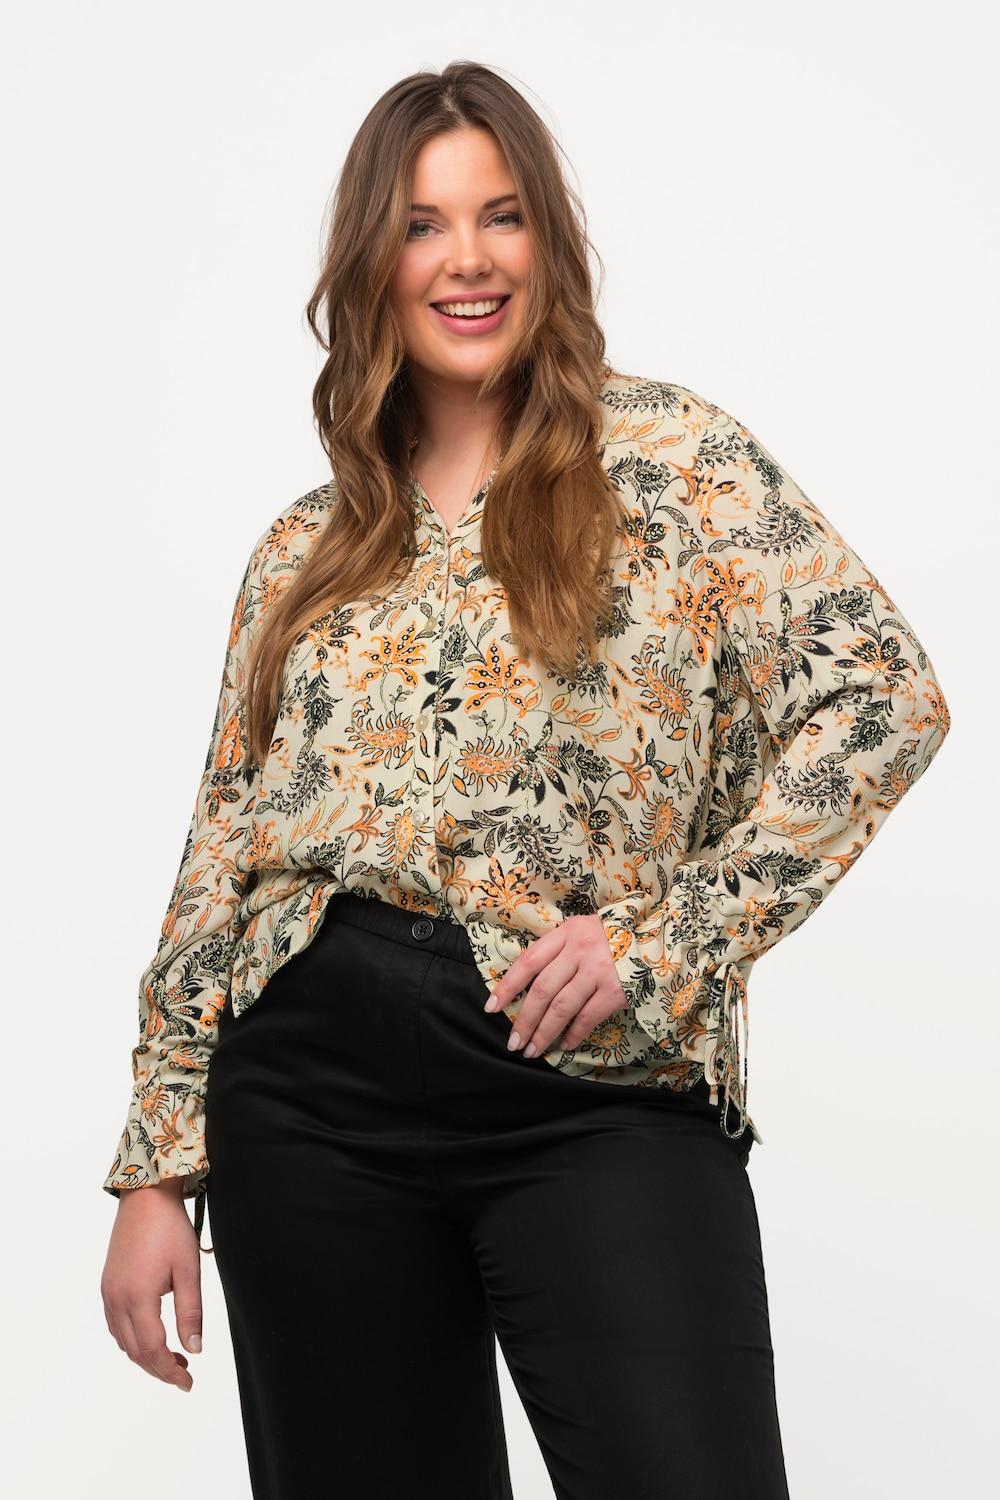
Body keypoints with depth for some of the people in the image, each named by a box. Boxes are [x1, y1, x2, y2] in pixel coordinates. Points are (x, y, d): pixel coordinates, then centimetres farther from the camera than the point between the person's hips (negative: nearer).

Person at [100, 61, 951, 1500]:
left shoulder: (668, 451, 4)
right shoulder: (307, 548, 14)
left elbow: (884, 696, -5)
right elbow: (220, 858, 13)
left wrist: (671, 942, -11)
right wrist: (157, 1170, 8)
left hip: (597, 1089, -3)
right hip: (308, 1085, 4)